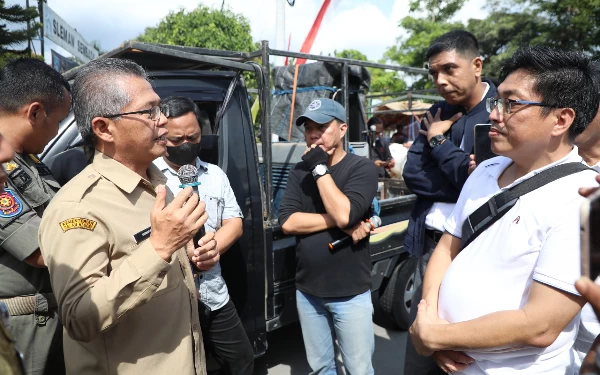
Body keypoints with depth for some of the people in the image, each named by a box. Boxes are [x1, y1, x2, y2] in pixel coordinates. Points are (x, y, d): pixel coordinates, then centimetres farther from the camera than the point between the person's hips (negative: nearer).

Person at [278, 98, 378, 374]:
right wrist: (340, 223, -17)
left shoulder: (362, 168, -9)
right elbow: (287, 222, -10)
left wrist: (320, 168, -17)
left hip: (350, 294, -3)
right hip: (307, 292, 4)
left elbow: (344, 213, -25)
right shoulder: (299, 172, 3)